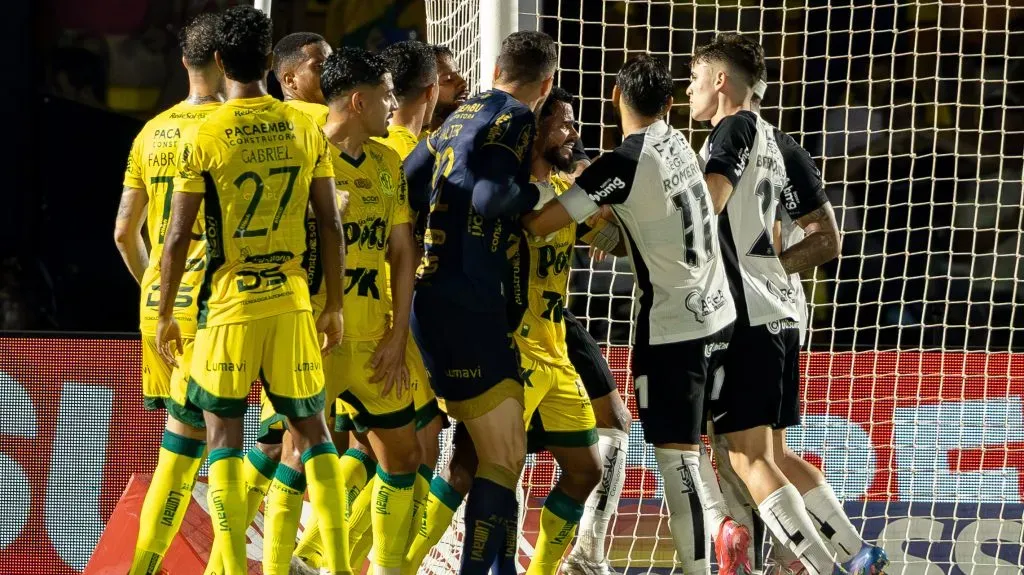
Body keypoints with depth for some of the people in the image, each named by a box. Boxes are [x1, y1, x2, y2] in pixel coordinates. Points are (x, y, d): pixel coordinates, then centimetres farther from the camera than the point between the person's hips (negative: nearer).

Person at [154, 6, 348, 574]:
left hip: (229, 303, -2)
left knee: (223, 435, 5)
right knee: (311, 428, 12)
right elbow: (330, 225, 4)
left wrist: (164, 314, 4)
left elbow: (177, 238, -6)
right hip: (292, 299, 3)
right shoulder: (307, 129, 1)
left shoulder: (203, 137, -7)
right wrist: (334, 305, 13)